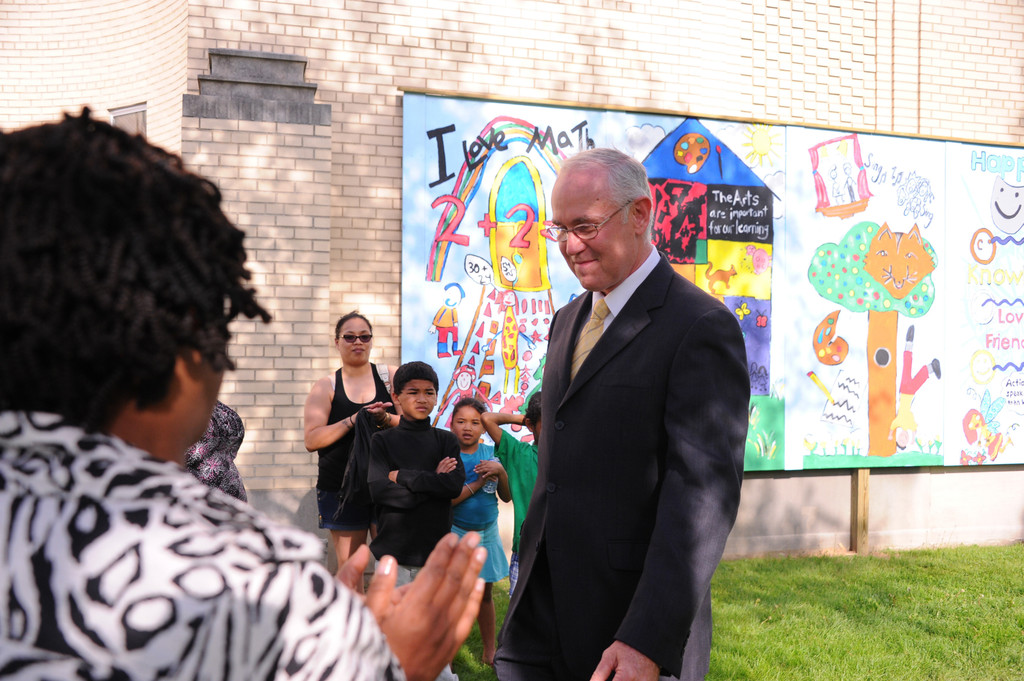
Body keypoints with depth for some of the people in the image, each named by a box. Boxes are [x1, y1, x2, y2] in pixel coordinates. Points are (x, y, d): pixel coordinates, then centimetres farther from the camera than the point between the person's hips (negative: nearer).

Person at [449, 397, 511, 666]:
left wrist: (500, 470, -15)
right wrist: (478, 482, -20)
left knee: (485, 593, 15)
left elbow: (507, 496, 2)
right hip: (455, 533, -4)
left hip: (487, 532, 4)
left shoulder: (490, 453, 2)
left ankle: (489, 651, 28)